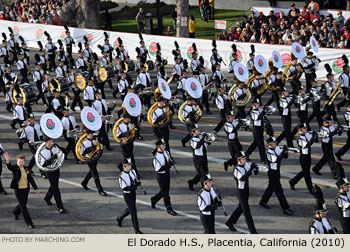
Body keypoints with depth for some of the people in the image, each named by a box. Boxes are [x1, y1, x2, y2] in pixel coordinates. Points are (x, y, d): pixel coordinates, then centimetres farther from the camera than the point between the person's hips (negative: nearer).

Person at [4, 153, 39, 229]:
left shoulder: (26, 169, 4)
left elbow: (31, 179, 9)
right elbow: (10, 167, -34)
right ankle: (29, 223, 0)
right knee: (23, 206, -5)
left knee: (23, 203, 20)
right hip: (18, 190, -6)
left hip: (26, 189, 6)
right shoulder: (15, 168, -10)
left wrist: (36, 188, 7)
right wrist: (8, 161, -57)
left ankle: (15, 212, 50)